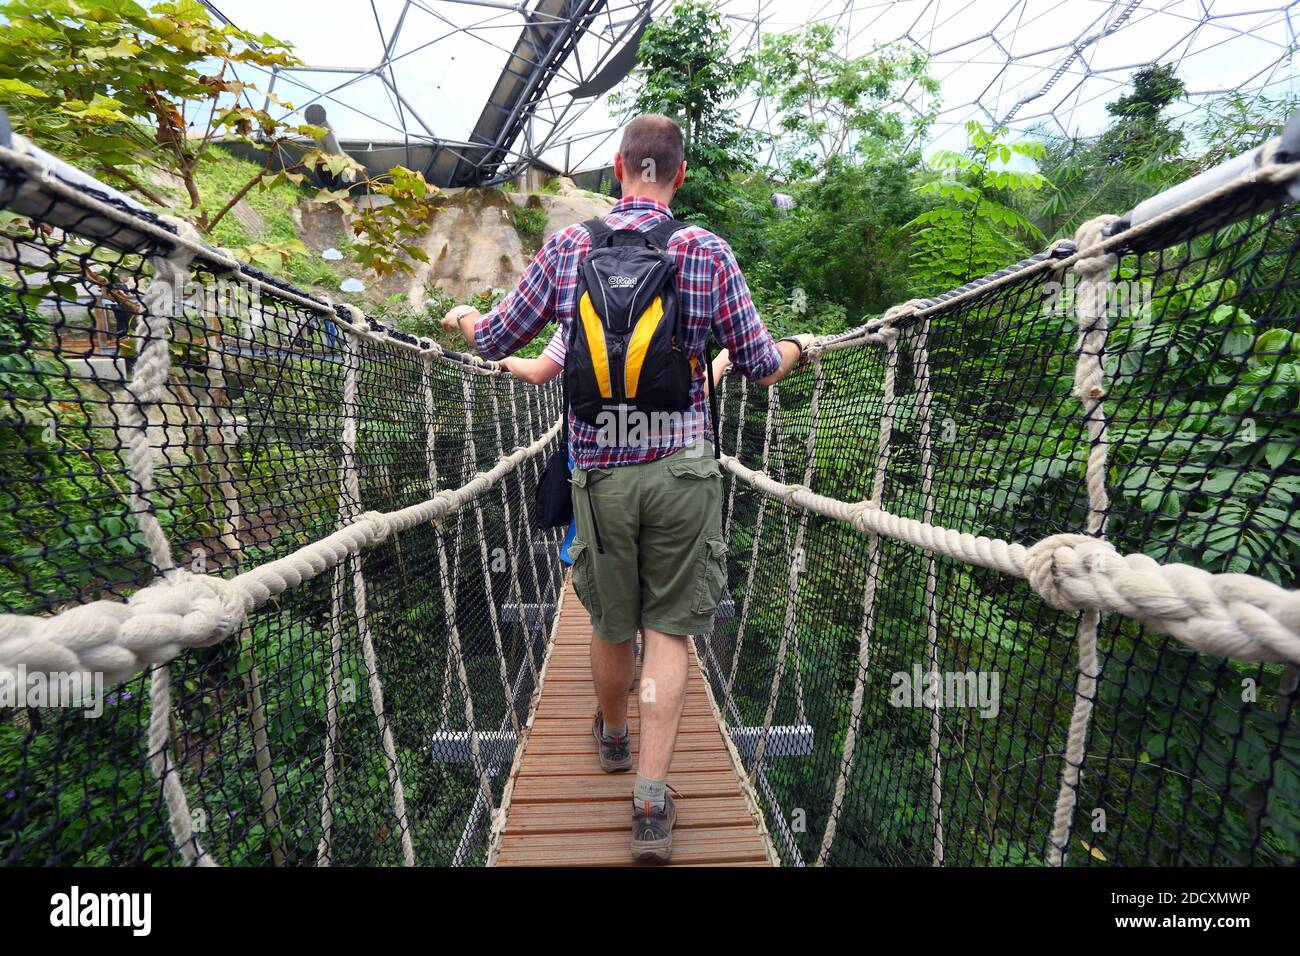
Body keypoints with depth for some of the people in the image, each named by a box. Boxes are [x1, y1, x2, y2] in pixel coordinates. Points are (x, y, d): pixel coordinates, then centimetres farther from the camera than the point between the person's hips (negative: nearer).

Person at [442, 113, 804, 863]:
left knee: (613, 625, 19)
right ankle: (651, 801, 12)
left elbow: (497, 341, 9)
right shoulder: (709, 253, -1)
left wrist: (465, 318, 33)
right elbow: (760, 365, 4)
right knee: (669, 630, 9)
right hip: (684, 469, -1)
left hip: (600, 471, 2)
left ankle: (613, 738, 46)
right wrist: (796, 347, 28)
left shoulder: (568, 248, 2)